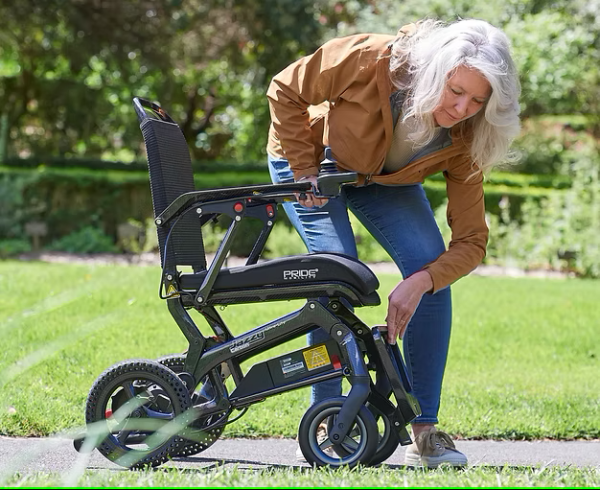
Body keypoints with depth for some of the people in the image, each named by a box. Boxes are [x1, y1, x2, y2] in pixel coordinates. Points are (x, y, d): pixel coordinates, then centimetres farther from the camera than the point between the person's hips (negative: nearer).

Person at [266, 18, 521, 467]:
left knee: (429, 269, -16)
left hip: (383, 179, 3)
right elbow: (285, 92, -22)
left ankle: (425, 429, -9)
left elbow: (471, 241, -26)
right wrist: (304, 170, -24)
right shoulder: (370, 61, -38)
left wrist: (421, 282, -43)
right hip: (311, 158, -3)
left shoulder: (463, 141, -27)